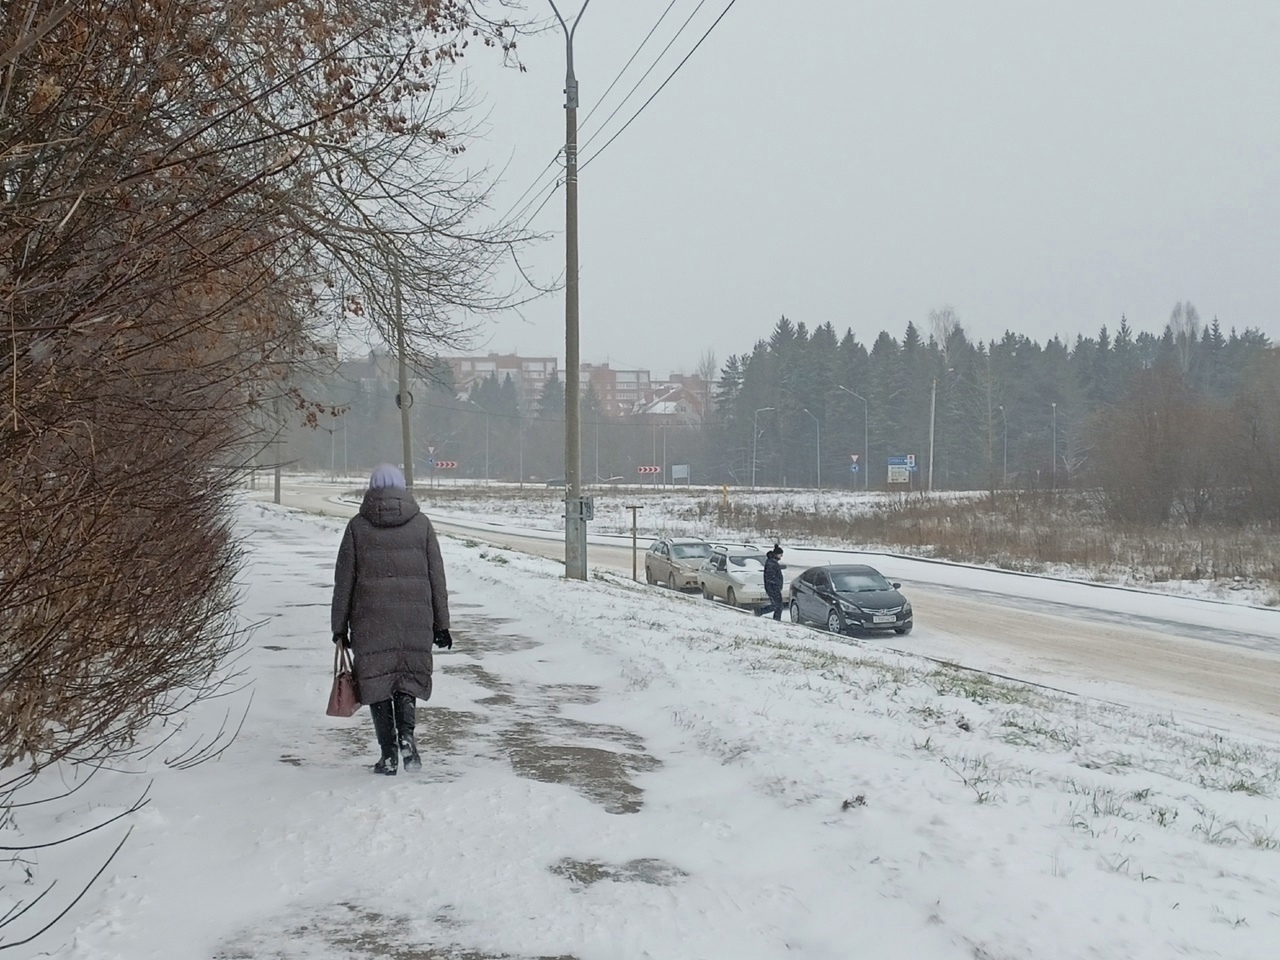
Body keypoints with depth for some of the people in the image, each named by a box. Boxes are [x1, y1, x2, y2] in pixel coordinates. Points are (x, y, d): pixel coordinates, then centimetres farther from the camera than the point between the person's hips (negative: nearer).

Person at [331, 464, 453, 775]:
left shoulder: (358, 526, 1)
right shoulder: (421, 524, 4)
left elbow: (343, 581, 2)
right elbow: (437, 577, 5)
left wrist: (340, 627, 9)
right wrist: (441, 624, 10)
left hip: (370, 620, -1)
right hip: (415, 618, 1)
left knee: (376, 680, 7)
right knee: (408, 678, 13)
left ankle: (389, 755, 6)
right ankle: (406, 733, -10)